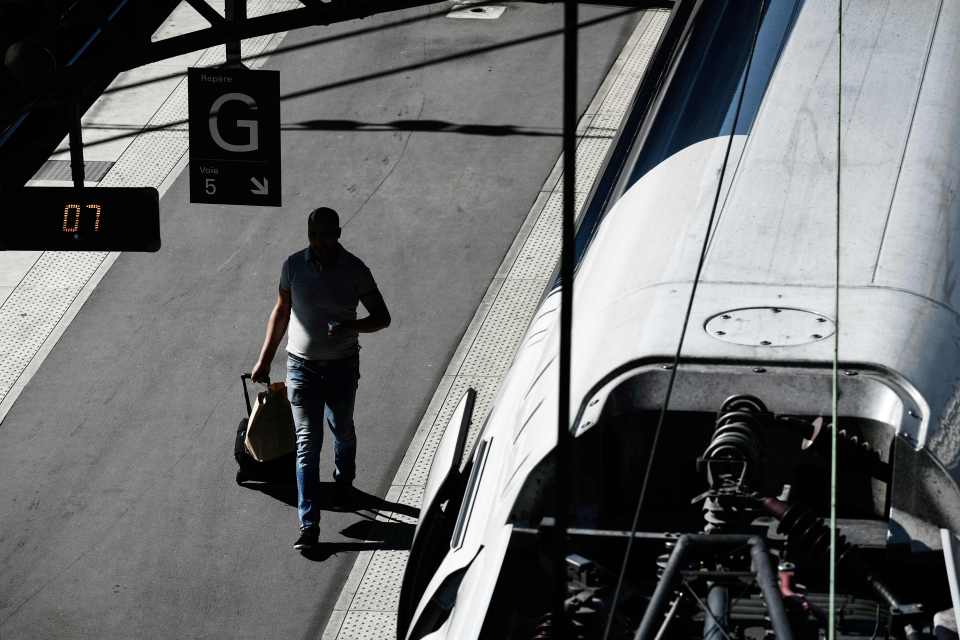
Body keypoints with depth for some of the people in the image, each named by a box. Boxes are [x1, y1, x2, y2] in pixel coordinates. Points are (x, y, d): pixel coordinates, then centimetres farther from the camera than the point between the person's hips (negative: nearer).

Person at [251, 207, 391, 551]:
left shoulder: (355, 271, -12)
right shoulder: (294, 265, -7)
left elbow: (382, 317, -5)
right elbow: (281, 312, 6)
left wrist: (351, 327, -26)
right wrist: (265, 359, 7)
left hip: (342, 367, 0)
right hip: (302, 365, 0)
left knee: (342, 431, 22)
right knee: (307, 443, -7)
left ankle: (344, 481, 54)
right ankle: (308, 524, -10)